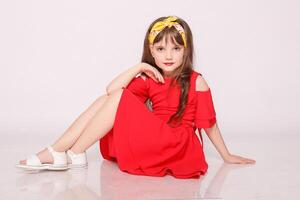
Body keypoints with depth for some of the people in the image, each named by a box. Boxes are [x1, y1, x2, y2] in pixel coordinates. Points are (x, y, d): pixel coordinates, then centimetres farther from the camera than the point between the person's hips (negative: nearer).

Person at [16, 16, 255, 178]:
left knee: (118, 99, -17)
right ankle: (56, 152, -12)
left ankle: (75, 154, -14)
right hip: (151, 141, 6)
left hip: (178, 145, -6)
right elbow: (111, 88, 0)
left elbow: (209, 122, 2)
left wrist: (227, 156, 6)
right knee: (104, 100, -4)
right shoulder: (150, 79, 11)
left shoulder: (196, 81, -3)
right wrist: (139, 68, -6)